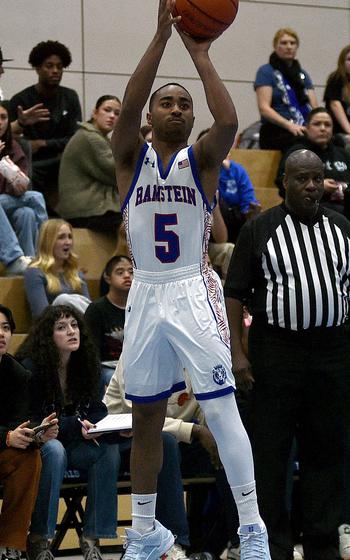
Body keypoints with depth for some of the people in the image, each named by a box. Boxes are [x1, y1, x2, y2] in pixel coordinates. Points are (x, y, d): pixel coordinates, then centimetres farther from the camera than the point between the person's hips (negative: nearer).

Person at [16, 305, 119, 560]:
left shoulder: (85, 365, 4)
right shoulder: (30, 367, -14)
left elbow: (96, 410, 4)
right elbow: (31, 420, -17)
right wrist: (76, 425, -27)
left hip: (71, 443, 5)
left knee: (109, 448, -24)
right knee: (54, 450, -38)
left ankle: (92, 537, -22)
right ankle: (39, 539, -32)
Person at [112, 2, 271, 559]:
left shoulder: (201, 158, 2)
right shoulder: (130, 157, 5)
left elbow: (228, 121, -20)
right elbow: (127, 108, -15)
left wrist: (200, 53, -19)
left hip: (194, 293, -2)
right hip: (146, 295, 2)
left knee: (221, 408, -8)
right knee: (145, 418, 10)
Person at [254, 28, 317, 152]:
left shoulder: (303, 75, 23)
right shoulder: (266, 72, 5)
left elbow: (314, 106, 15)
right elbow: (264, 108, -5)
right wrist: (289, 125, -20)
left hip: (303, 132, 6)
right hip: (275, 134, -6)